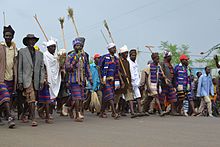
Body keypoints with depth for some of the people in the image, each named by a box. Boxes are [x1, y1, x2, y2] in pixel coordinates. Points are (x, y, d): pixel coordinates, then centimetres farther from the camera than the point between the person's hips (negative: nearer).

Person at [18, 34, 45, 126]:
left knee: (29, 100, 9)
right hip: (26, 79, -4)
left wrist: (42, 81, 2)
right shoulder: (22, 52, 4)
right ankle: (33, 119, -14)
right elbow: (20, 68, 1)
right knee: (31, 99, -15)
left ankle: (24, 115, 29)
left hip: (36, 80, 4)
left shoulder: (39, 54, 15)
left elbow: (42, 68, 12)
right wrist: (20, 82, -5)